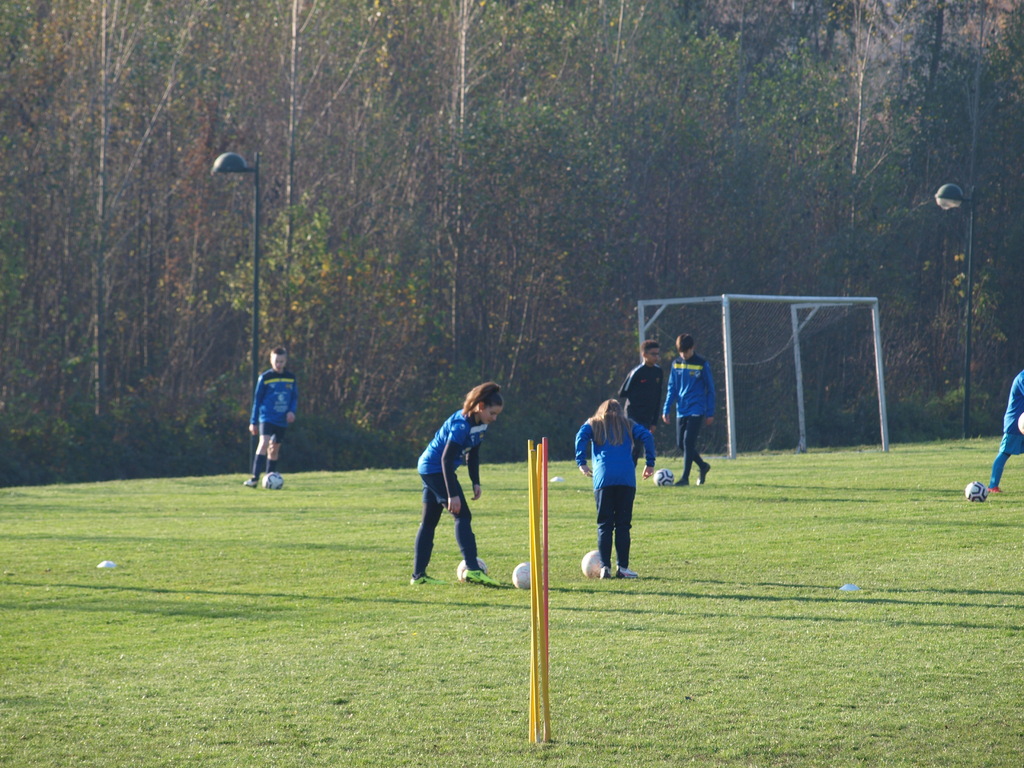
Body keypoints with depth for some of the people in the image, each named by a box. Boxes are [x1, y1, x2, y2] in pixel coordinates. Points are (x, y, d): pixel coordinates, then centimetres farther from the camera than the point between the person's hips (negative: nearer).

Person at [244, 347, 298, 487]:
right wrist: (253, 422, 2)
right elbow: (257, 400, 3)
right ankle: (255, 478, -27)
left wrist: (292, 411, -6)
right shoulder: (265, 377, -2)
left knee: (275, 448, 11)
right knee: (264, 443, -21)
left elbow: (295, 397, 15)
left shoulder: (291, 378, 7)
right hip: (267, 417, -4)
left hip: (282, 420, 4)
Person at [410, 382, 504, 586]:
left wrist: (475, 482, 9)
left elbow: (472, 454, 16)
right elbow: (446, 458, -27)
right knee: (462, 516, -14)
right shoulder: (462, 425, -26)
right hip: (435, 468, -10)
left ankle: (418, 575, 12)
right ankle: (472, 569, -20)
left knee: (429, 521, 10)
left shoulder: (481, 424, 3)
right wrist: (452, 494, -27)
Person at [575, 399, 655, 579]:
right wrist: (650, 463, 6)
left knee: (604, 525, 2)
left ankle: (605, 566, -7)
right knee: (623, 524, 4)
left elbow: (581, 436, 0)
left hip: (603, 478, -1)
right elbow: (646, 436, 6)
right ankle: (622, 568, 0)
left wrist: (581, 462, -3)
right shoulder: (628, 425, 21)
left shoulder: (593, 424, 19)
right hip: (626, 478, 1)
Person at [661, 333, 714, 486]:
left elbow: (710, 389, 1)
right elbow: (672, 388, 13)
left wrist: (710, 413, -1)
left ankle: (685, 477, -9)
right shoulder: (676, 364, 7)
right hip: (681, 410, 5)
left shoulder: (702, 365, -4)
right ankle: (703, 466, 28)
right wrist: (666, 409, 7)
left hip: (697, 410, -5)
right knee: (681, 444, 7)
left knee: (688, 442, -13)